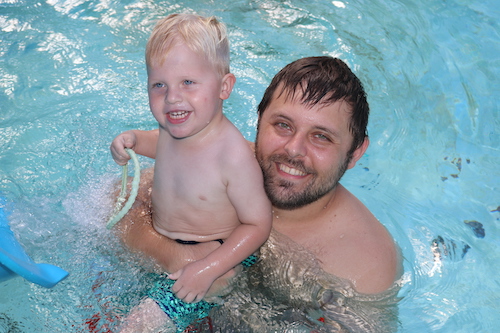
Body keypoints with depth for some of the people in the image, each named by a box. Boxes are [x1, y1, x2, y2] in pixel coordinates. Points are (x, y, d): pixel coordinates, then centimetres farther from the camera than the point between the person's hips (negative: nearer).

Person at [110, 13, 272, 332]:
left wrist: (208, 269, -28)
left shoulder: (234, 156, -32)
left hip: (213, 256, -7)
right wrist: (134, 142, -1)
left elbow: (258, 224, -22)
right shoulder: (172, 126, -10)